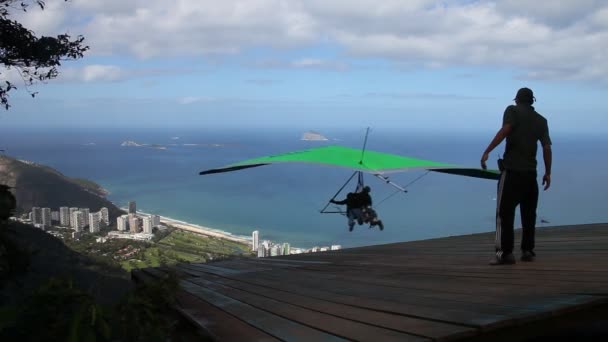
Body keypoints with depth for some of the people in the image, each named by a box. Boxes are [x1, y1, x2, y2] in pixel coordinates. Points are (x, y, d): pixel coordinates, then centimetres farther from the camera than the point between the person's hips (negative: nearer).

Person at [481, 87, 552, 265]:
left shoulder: (512, 110, 2)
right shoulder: (541, 120, 15)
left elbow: (505, 130, -16)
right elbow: (547, 148, 8)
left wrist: (487, 151, -20)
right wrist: (548, 173, 15)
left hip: (512, 170, -5)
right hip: (530, 172, 5)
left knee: (505, 212, -6)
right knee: (529, 213, 14)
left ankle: (505, 253, -11)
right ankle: (527, 251, 17)